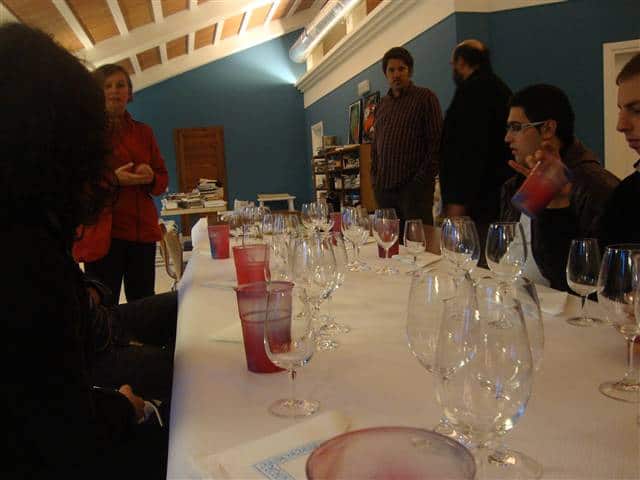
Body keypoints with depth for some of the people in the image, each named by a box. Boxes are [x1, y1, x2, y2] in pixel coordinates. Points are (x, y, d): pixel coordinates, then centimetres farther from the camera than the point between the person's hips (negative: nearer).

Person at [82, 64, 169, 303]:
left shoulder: (143, 132, 15)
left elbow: (163, 179, 16)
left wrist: (151, 178, -7)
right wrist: (112, 179, -17)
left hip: (143, 230, 4)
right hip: (103, 230, -4)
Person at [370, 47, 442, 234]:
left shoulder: (425, 97, 1)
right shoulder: (382, 104, 19)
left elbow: (436, 142, -5)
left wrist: (423, 179, -12)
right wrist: (374, 177, 11)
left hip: (413, 186, -5)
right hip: (384, 187, 5)